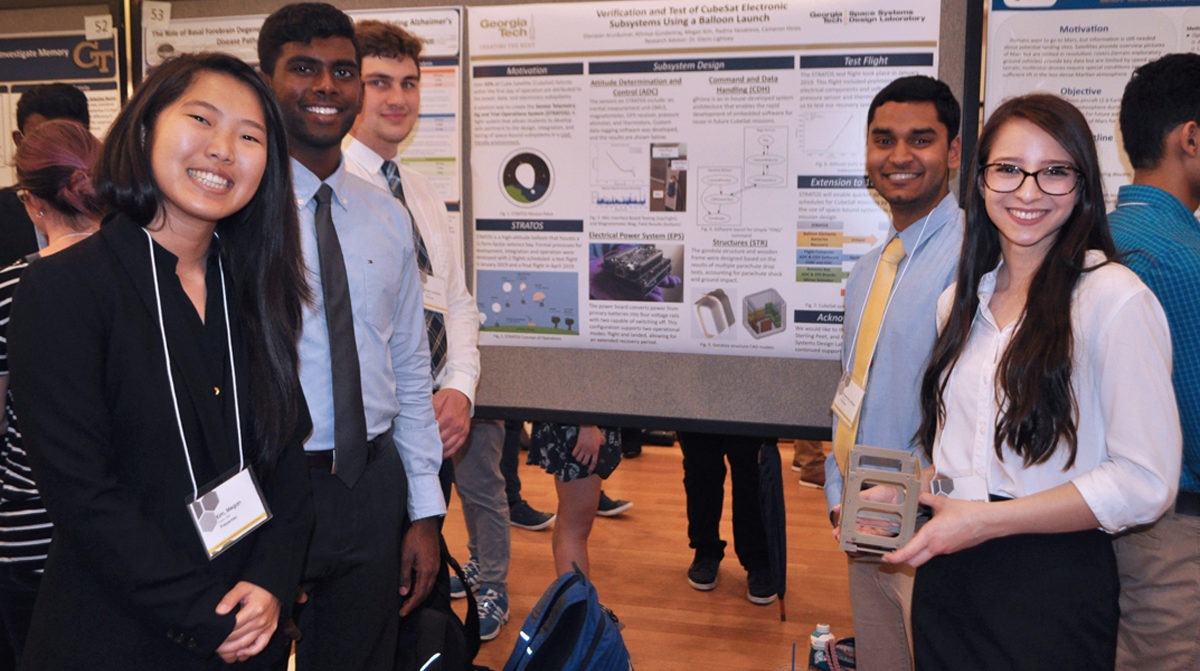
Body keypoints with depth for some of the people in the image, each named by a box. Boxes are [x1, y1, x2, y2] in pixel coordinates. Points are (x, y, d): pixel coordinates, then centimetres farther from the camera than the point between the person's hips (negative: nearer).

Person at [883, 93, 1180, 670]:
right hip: (945, 577, 6)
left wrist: (986, 520, -18)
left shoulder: (1116, 299, -12)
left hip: (1053, 584, -5)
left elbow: (1146, 483, -15)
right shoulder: (958, 302, 8)